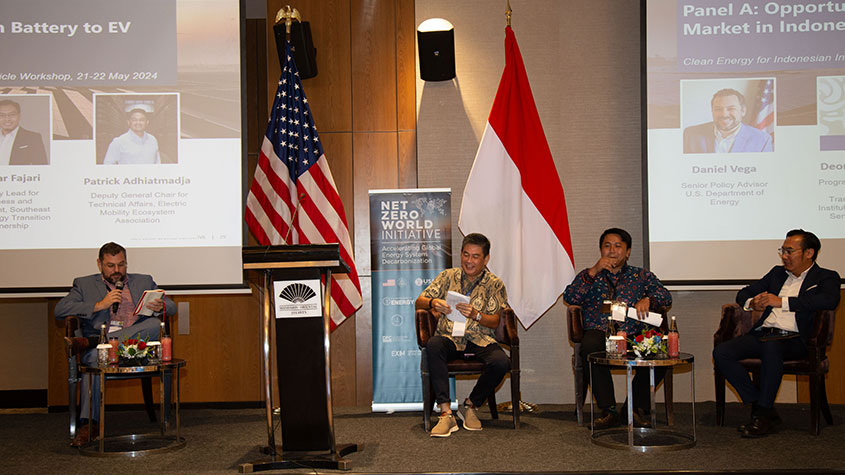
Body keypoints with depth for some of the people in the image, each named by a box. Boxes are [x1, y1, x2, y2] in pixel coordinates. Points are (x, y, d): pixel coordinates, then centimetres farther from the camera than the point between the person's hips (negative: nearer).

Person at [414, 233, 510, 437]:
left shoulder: (494, 284, 8)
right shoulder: (448, 276, 13)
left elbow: (494, 321, 0)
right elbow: (419, 302, 8)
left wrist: (475, 314, -20)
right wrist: (433, 303, -15)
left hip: (480, 339, 0)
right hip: (449, 337, 0)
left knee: (501, 362, -31)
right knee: (433, 346, -35)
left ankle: (470, 405, -3)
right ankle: (446, 413, -34)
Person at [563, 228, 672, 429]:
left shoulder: (642, 276, 21)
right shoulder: (589, 276, 20)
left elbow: (666, 297, 5)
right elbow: (569, 298, 2)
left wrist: (648, 300, -18)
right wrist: (593, 272, -7)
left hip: (634, 336, 1)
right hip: (600, 333, 0)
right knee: (589, 346, -36)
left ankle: (637, 407, -12)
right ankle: (608, 410, -24)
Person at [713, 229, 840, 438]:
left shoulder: (826, 278, 8)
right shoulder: (777, 273, 25)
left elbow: (830, 300, -16)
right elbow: (743, 293, 27)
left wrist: (782, 302, -17)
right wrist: (752, 303, 1)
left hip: (794, 339, -6)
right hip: (763, 335, 6)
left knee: (771, 347, -39)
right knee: (721, 352, -19)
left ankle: (764, 414, -27)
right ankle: (758, 405, -11)